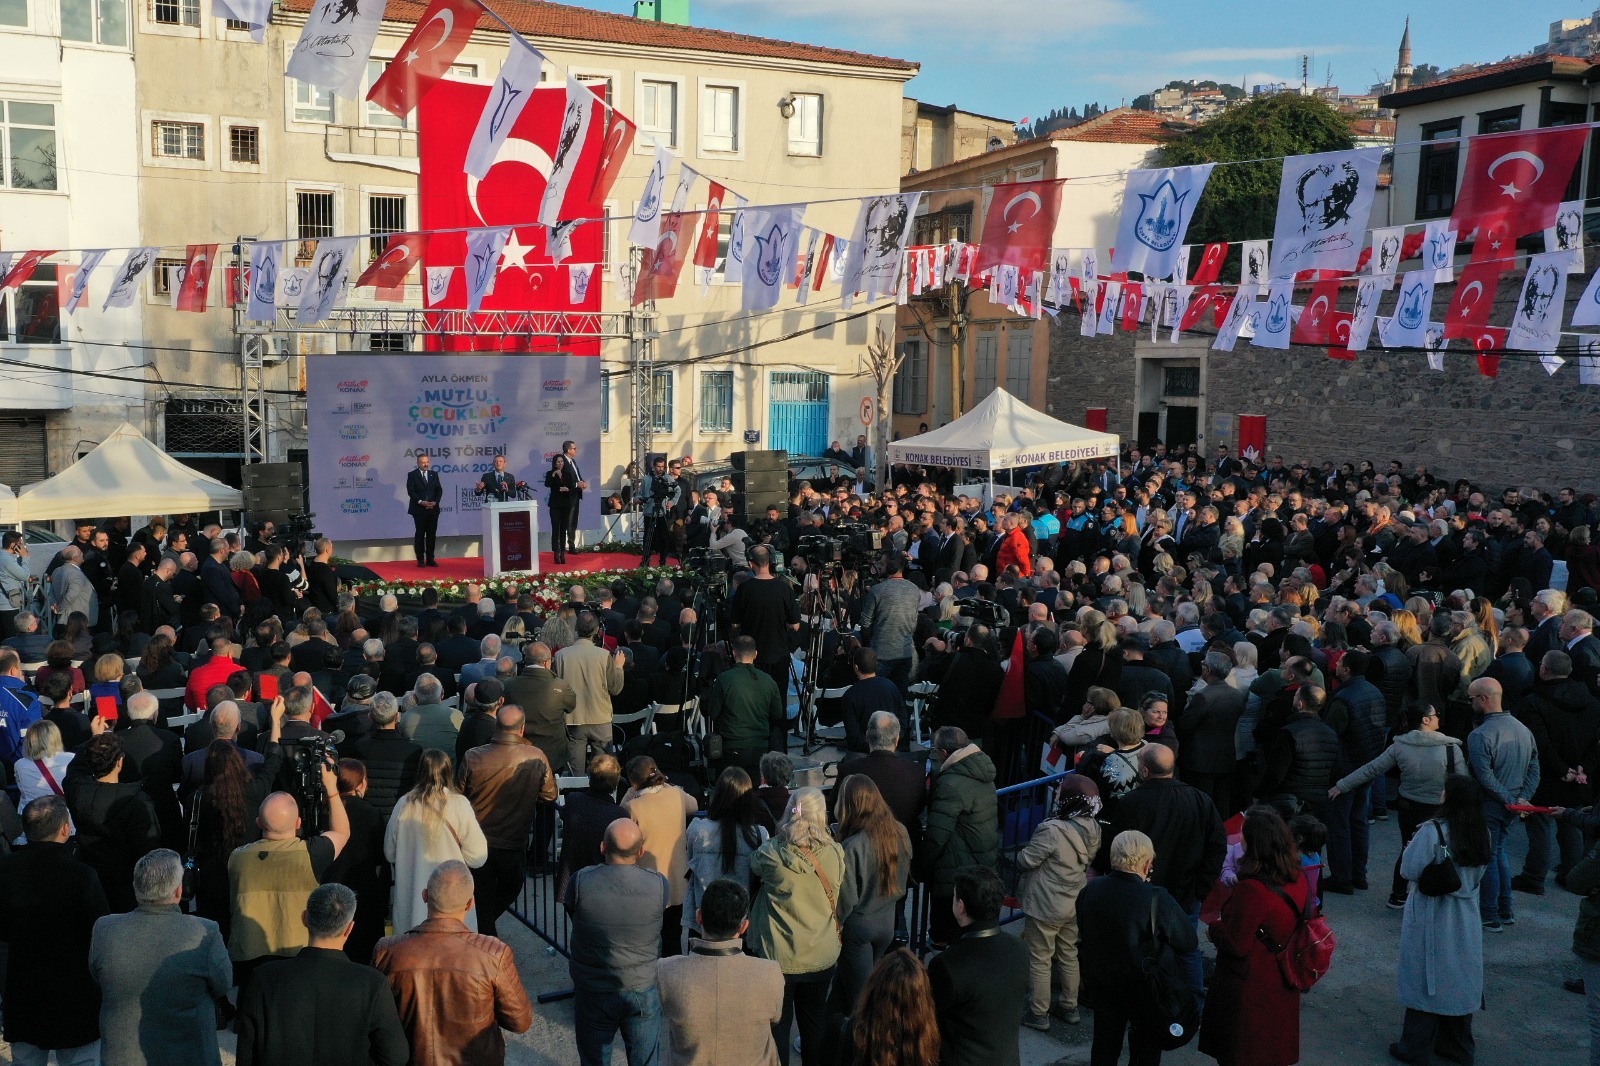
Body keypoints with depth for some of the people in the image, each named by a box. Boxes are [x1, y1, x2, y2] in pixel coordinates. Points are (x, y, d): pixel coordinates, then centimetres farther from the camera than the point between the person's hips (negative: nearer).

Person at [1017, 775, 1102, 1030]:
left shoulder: (1052, 830, -30)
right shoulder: (1092, 829, -8)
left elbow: (1026, 861, -21)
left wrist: (1020, 854, 1)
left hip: (1044, 907, -7)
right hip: (1074, 904, 7)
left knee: (1039, 960, 8)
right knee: (1068, 955, 22)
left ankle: (1038, 1014, 18)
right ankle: (1069, 1007, 35)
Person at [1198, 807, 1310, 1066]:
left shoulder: (1251, 890, -31)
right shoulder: (1298, 879, -6)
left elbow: (1236, 945, -24)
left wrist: (1214, 928, -5)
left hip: (1250, 990, -7)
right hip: (1282, 984, 7)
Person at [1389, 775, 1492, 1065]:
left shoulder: (1432, 831, -23)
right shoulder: (1482, 834, -2)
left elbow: (1410, 870, -18)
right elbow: (1478, 875, 8)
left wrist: (1410, 848, 0)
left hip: (1431, 919, -5)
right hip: (1466, 919, 5)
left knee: (1426, 980, 7)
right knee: (1458, 979, 17)